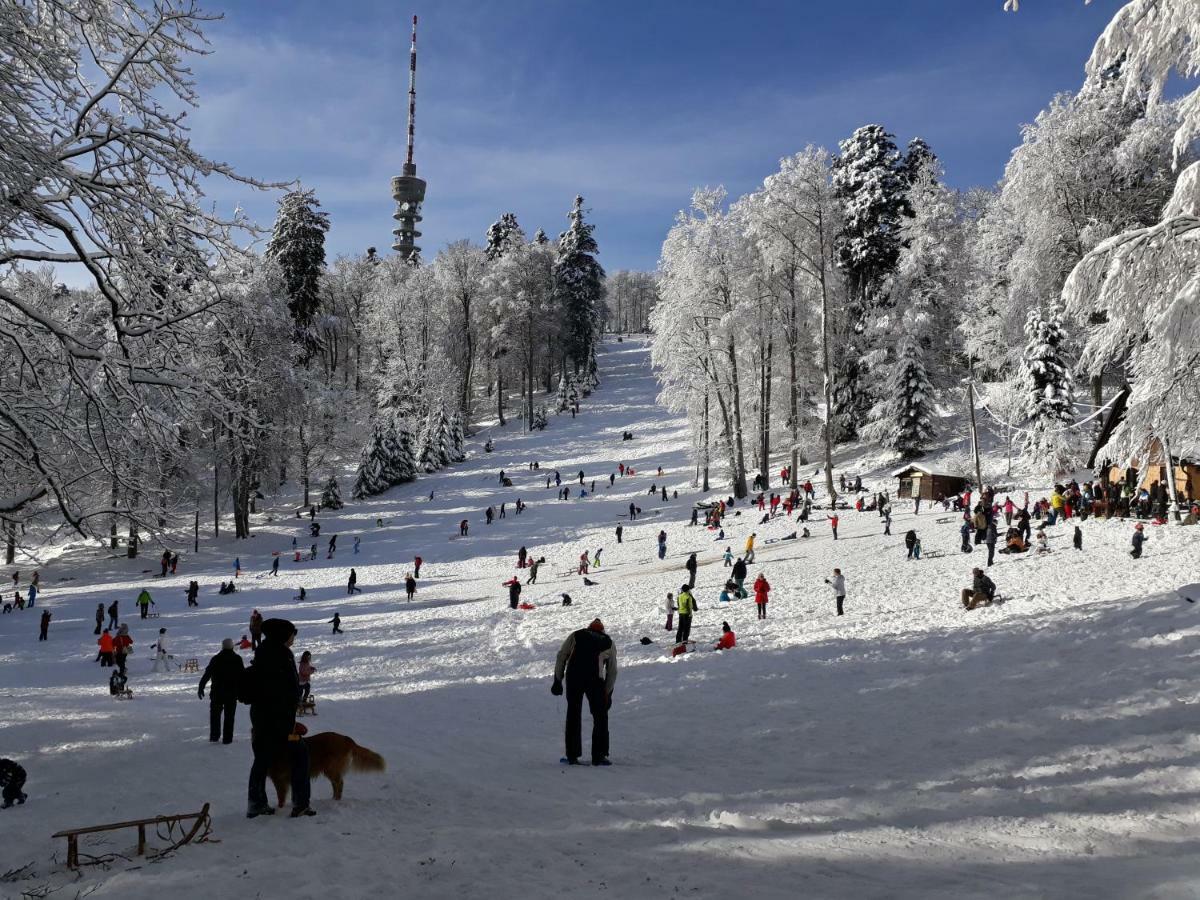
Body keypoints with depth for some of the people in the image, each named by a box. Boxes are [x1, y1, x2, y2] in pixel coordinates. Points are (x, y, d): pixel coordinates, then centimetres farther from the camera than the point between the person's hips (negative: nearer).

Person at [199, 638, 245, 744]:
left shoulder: (216, 659, -3)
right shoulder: (237, 659, -2)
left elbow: (207, 674, -4)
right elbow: (242, 676, 0)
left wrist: (201, 687, 2)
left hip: (217, 692, 0)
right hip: (232, 692, 0)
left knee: (215, 714, 16)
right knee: (229, 716, 5)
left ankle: (214, 736, 16)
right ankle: (227, 738, 4)